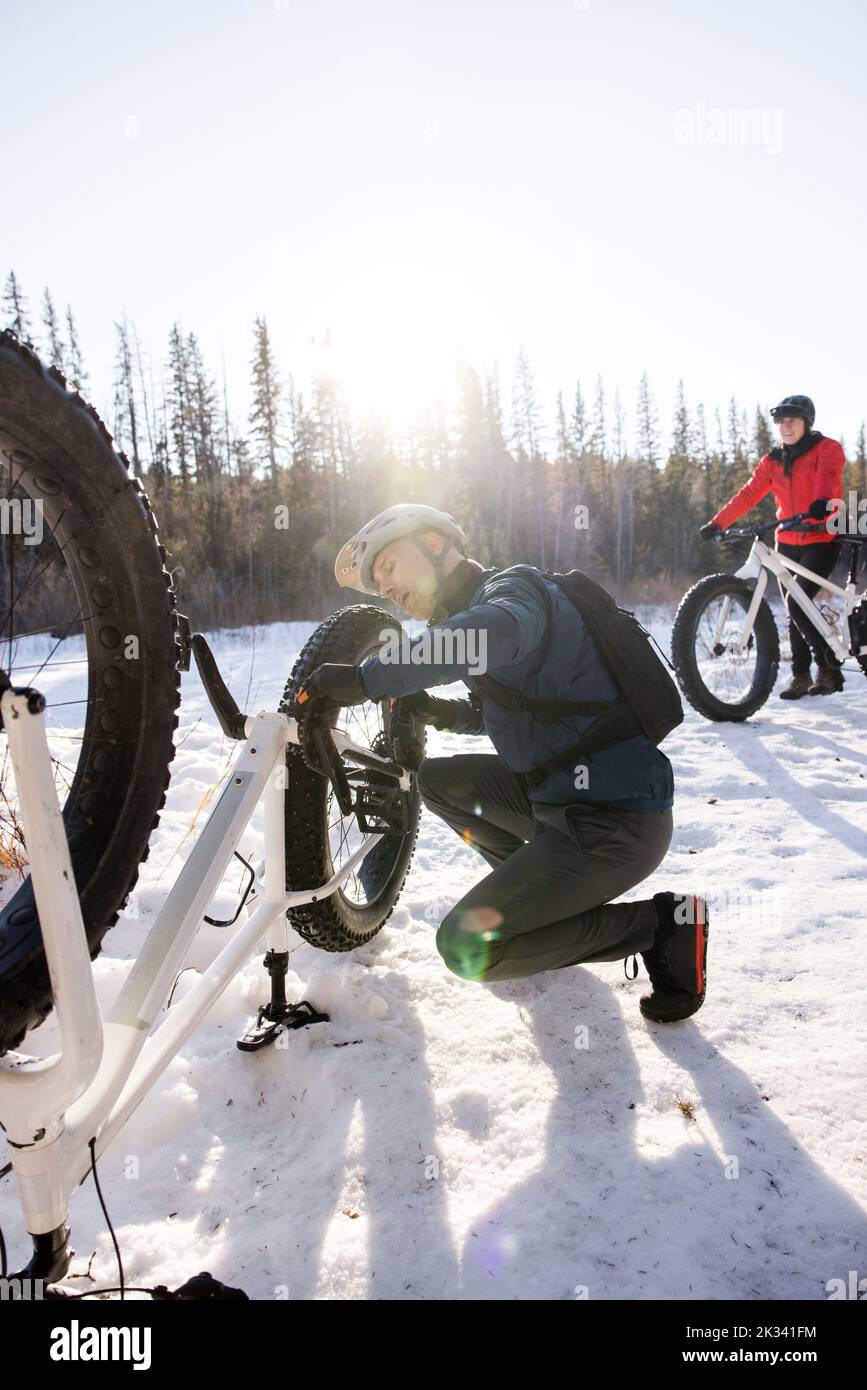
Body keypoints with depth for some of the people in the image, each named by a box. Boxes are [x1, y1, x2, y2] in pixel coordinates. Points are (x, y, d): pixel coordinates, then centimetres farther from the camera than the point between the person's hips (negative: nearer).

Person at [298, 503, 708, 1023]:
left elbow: (496, 631, -37)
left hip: (615, 821, -9)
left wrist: (366, 678, -34)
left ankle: (661, 924, -2)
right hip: (563, 792, 9)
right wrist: (442, 711, 6)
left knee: (466, 948, -12)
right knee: (437, 779, 15)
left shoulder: (512, 585, -11)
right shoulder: (477, 607, 17)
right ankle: (537, 889, 22)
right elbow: (500, 713, 25)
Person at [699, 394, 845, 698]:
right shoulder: (772, 461, 10)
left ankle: (829, 667, -3)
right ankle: (801, 675, 14)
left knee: (797, 603, -18)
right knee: (795, 609, 6)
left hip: (822, 539, -5)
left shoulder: (827, 449, -4)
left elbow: (828, 475, -25)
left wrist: (822, 501, -47)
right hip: (788, 543, 5)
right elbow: (748, 494, 3)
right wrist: (717, 522, -10)